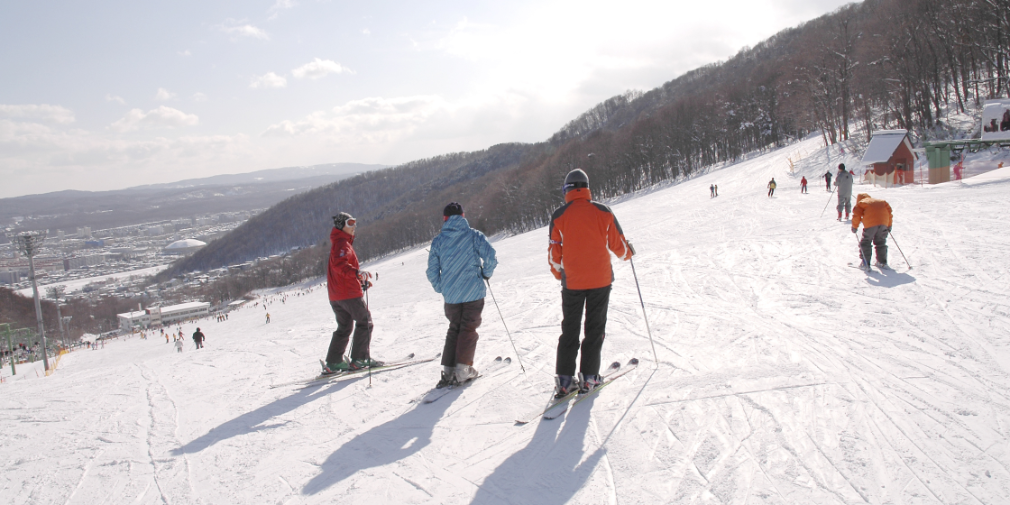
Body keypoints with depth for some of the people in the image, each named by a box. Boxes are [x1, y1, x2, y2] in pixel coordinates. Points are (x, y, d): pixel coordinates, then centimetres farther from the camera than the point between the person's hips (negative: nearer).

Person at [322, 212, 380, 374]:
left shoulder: (341, 243, 23)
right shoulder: (342, 243, -11)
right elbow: (339, 265, -30)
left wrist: (361, 280, 35)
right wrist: (357, 273, -44)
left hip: (336, 295, 10)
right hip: (349, 293, -10)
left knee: (344, 327, 14)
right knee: (365, 321, -2)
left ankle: (333, 362, 12)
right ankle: (360, 359, -3)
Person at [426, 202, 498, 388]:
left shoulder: (438, 241, 2)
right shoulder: (473, 235, -4)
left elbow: (432, 271, 4)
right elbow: (491, 257, -13)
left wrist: (441, 288, 18)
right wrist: (486, 274, 5)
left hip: (450, 295, 2)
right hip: (473, 292, -2)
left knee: (454, 329, 16)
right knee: (469, 329, 8)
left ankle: (448, 370, 10)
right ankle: (463, 369, 3)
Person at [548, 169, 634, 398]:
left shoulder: (559, 216, -4)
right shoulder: (603, 212, -3)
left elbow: (554, 253, 0)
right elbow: (618, 244, 4)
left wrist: (558, 274, 18)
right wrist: (628, 253, 26)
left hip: (572, 282, 1)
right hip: (600, 280, 0)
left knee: (569, 329, 11)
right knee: (595, 328, 10)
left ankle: (565, 379, 7)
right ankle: (588, 377, 7)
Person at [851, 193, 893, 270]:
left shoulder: (861, 203, 17)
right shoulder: (881, 202, 31)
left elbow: (857, 215, 3)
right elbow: (889, 211, 25)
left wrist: (854, 226, 13)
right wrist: (889, 225, 30)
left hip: (870, 223, -4)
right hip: (883, 222, 5)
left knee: (865, 242, 7)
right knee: (881, 242, 19)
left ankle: (865, 263, 4)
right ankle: (882, 262, 22)